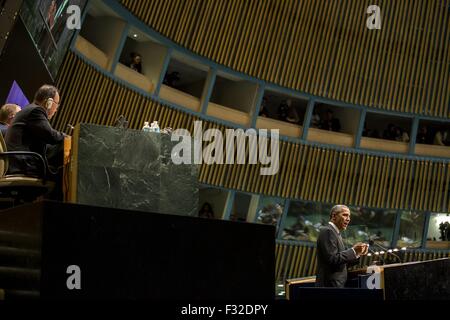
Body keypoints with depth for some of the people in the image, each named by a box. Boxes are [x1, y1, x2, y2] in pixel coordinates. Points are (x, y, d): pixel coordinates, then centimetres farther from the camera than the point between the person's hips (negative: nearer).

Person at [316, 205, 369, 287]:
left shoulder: (335, 233, 18)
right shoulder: (327, 231, -11)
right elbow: (333, 259, -21)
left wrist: (358, 253, 6)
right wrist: (353, 251, -17)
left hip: (336, 285, 10)